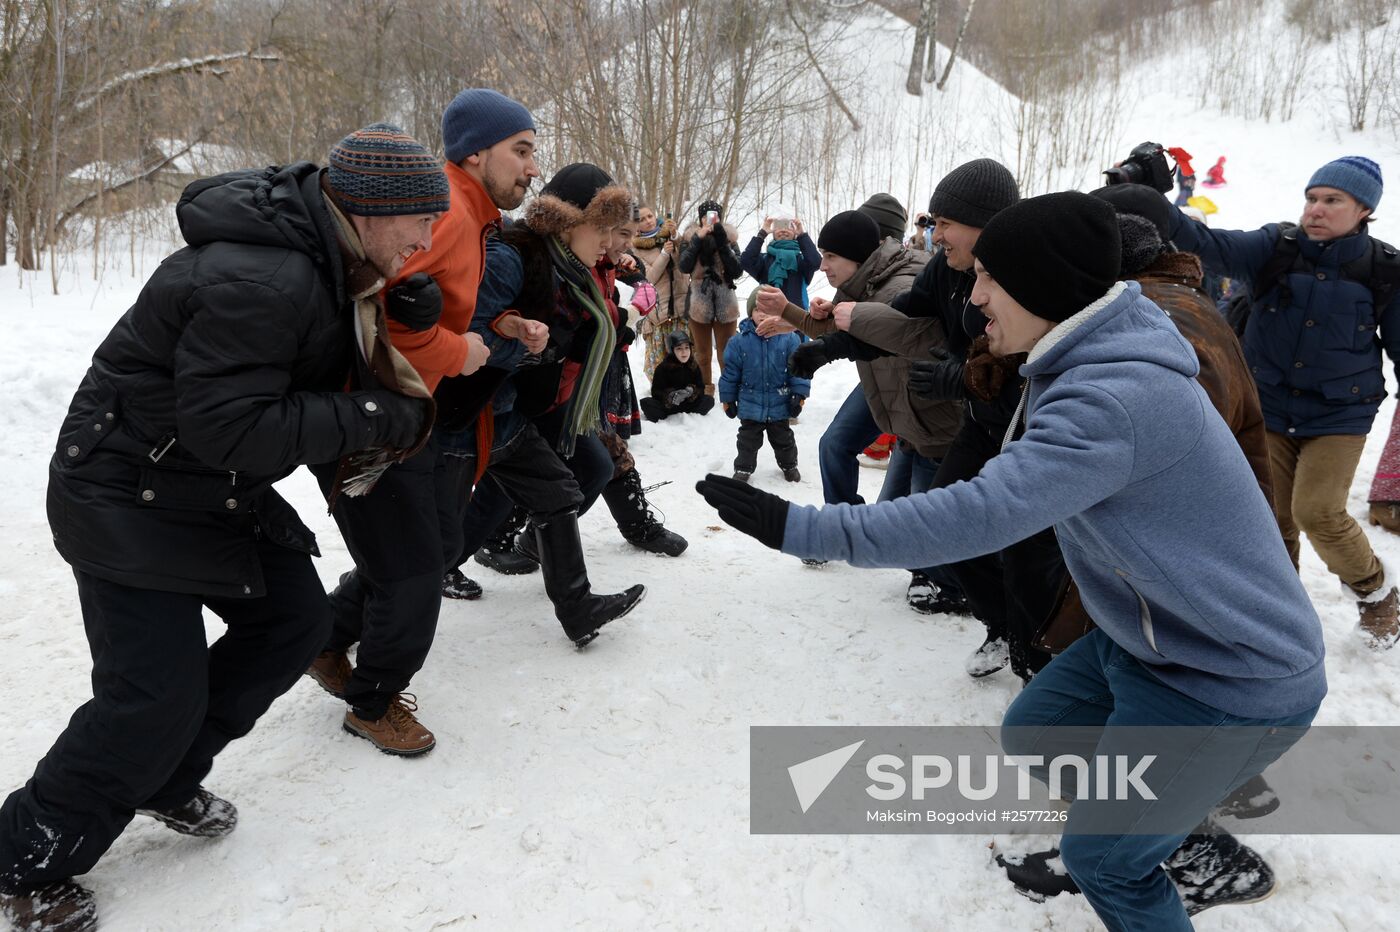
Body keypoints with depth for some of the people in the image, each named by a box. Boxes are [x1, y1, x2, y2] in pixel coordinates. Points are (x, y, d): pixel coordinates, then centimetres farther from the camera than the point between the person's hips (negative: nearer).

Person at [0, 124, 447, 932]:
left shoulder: (325, 257, 0)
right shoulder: (258, 280, -31)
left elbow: (316, 377, 14)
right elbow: (229, 427, -32)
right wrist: (378, 418, -27)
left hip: (220, 489, 10)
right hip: (129, 494, -9)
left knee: (294, 621, 8)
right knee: (156, 693, -7)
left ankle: (165, 780, 27)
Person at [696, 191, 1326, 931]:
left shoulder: (1115, 398, -32)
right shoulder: (1091, 360, 0)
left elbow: (979, 515, -39)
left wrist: (797, 527, -37)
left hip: (1235, 678, -9)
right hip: (1150, 635, 9)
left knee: (1099, 856, 2)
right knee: (1031, 734, 20)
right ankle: (1191, 849, 36)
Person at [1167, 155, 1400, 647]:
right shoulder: (1277, 248, -6)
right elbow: (1214, 245, -23)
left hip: (1340, 415, -2)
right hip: (1271, 408, 2)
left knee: (1317, 512, -13)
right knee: (1274, 518, 7)